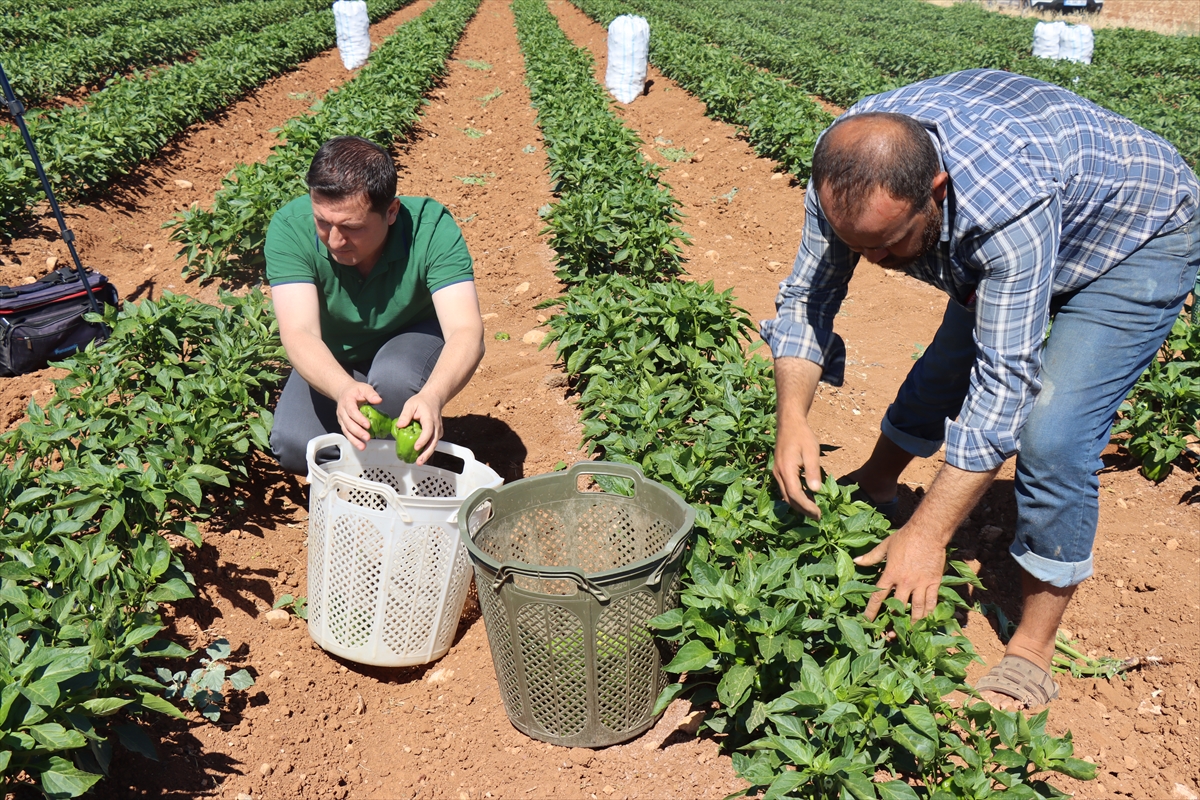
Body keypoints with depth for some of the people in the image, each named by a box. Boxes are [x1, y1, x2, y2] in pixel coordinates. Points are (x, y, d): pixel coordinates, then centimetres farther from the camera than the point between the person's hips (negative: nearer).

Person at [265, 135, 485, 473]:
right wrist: (343, 389, -58)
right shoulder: (290, 227, -27)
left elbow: (467, 332, -39)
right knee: (292, 445, -23)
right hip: (332, 363, 2)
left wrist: (432, 397, -60)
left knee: (393, 378, -36)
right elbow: (299, 334, -36)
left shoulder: (431, 227, -30)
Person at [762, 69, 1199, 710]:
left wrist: (927, 536, -39)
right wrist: (792, 417, -32)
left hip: (1142, 237, -6)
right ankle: (870, 491, 41)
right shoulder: (849, 171, -26)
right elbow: (806, 295, -17)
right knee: (945, 370, 12)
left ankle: (1032, 653, -3)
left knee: (1051, 433, -18)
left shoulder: (1011, 201, -44)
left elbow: (1003, 381, -40)